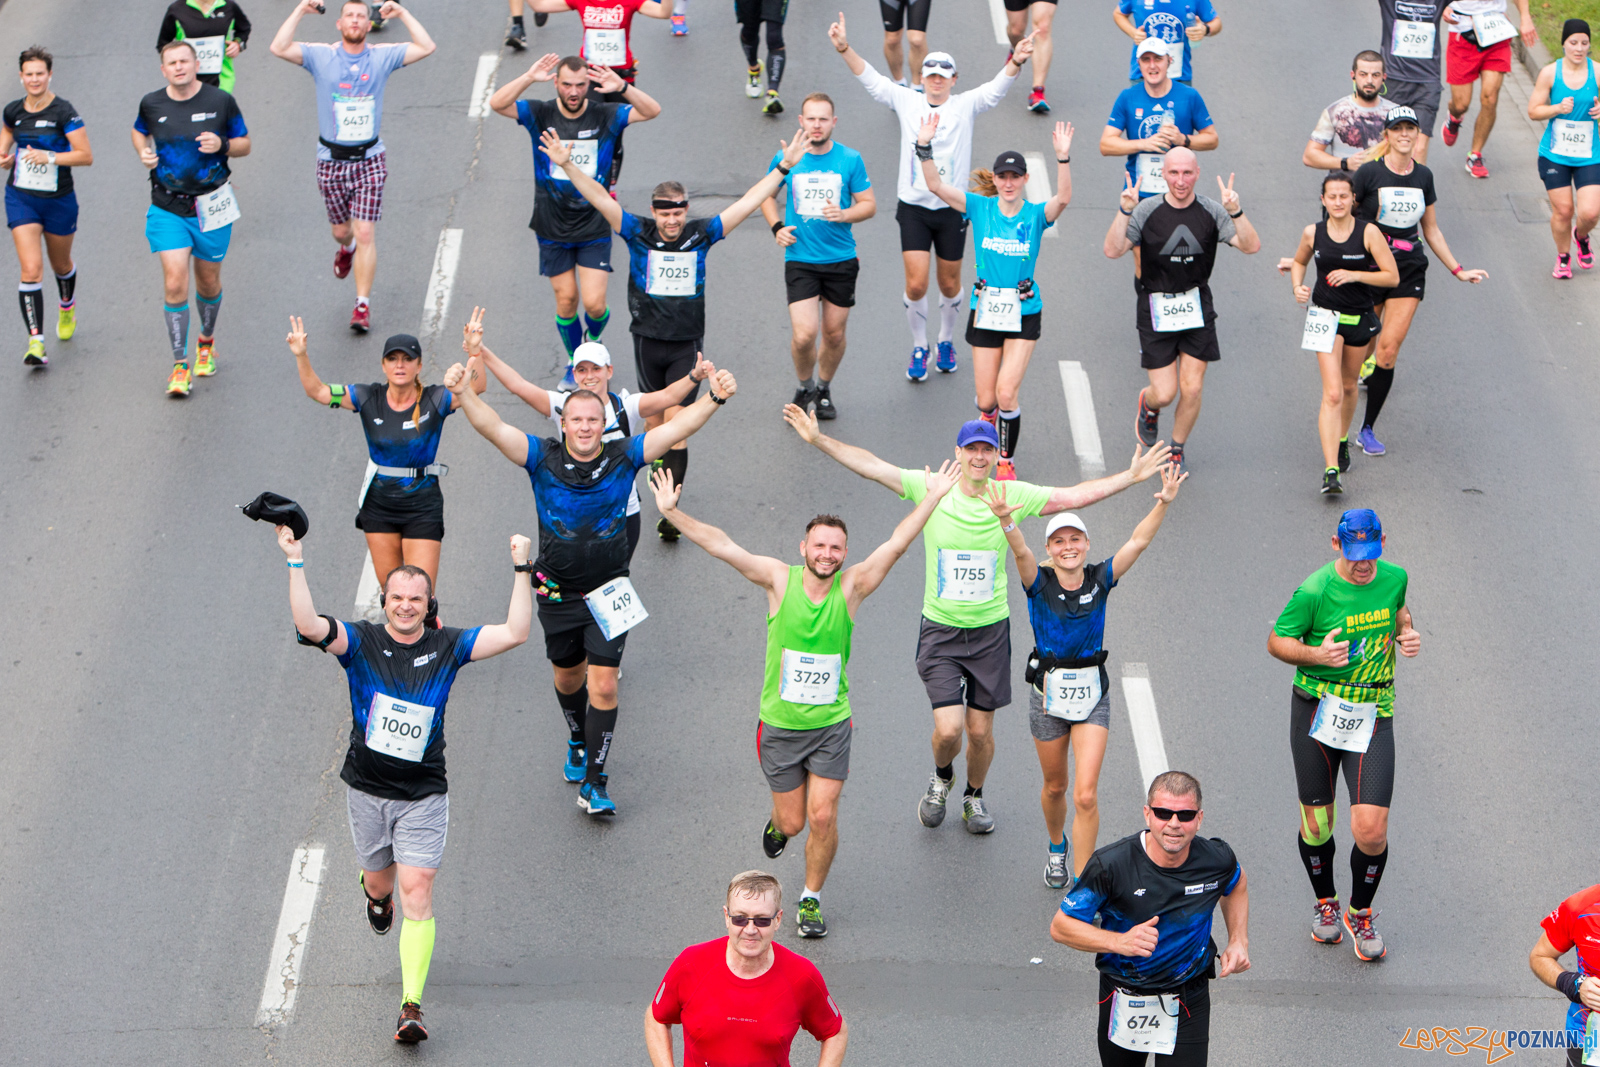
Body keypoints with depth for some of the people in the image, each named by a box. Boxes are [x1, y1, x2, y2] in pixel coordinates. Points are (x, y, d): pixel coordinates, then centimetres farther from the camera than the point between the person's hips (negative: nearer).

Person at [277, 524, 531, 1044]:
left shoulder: (446, 646, -3)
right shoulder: (361, 642, -7)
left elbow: (514, 633, -11)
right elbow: (308, 625, -24)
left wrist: (521, 570, -18)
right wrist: (296, 561, -31)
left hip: (423, 794, -1)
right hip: (367, 789, 1)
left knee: (417, 891, -12)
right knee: (381, 883, 18)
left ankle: (411, 1006, -11)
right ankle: (375, 891, 59)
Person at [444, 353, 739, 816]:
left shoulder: (624, 458, -10)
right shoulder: (543, 458, -11)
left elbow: (677, 428, -17)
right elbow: (493, 428, -23)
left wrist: (713, 398, -32)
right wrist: (464, 394, -41)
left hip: (608, 594, -1)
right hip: (557, 593, 1)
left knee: (603, 686, -8)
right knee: (568, 676, 20)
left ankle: (594, 784, -1)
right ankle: (578, 743, 49)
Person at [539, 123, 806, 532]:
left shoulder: (701, 234, -3)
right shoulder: (639, 234, -4)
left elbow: (748, 202, 0)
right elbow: (600, 198, -10)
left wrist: (783, 166, -2)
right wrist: (566, 165, -20)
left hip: (687, 344, -1)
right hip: (648, 341, 1)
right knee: (655, 421, 11)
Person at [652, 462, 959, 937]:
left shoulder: (851, 587, -8)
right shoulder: (780, 580, -10)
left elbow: (896, 545, -15)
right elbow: (722, 546, -16)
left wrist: (932, 498, -23)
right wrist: (672, 513, -24)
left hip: (831, 725, 0)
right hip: (780, 724, 0)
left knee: (822, 816, -6)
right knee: (793, 821, 9)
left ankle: (811, 899, 16)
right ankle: (777, 823, 47)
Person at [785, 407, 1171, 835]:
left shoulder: (1013, 496, -3)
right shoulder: (930, 489, -7)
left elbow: (1075, 495, 0)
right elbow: (870, 466, -10)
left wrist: (1132, 477, -5)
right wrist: (818, 439, -18)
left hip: (991, 632, 2)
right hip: (940, 631, -2)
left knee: (981, 732, 8)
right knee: (948, 729, -11)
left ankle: (974, 795, 37)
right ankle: (941, 778, 23)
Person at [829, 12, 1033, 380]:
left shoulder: (965, 106, -2)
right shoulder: (907, 102, 2)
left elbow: (997, 88, -16)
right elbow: (870, 79, -4)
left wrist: (1015, 63, -36)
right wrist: (844, 48, -19)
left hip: (952, 209, 0)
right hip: (913, 207, 0)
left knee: (949, 285, 11)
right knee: (916, 284, -8)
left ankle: (946, 342, 35)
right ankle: (919, 348, 13)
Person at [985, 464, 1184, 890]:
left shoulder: (1100, 580, -3)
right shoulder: (1039, 583, -8)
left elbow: (1137, 542, -13)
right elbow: (1020, 551, -27)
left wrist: (1164, 504, -28)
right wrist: (1005, 520, -48)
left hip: (1092, 694, 0)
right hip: (1048, 693, 0)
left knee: (1086, 795, -9)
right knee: (1055, 786, 18)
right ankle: (1057, 847, 49)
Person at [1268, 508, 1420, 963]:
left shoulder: (1394, 578, -1)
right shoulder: (1314, 591, -14)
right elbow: (1277, 641, -4)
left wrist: (1407, 633, 0)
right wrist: (1317, 655, -23)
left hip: (1373, 716, 2)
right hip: (1316, 712, -2)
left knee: (1371, 831, -9)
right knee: (1317, 823, 9)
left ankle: (1361, 913, 19)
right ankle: (1325, 903, 39)